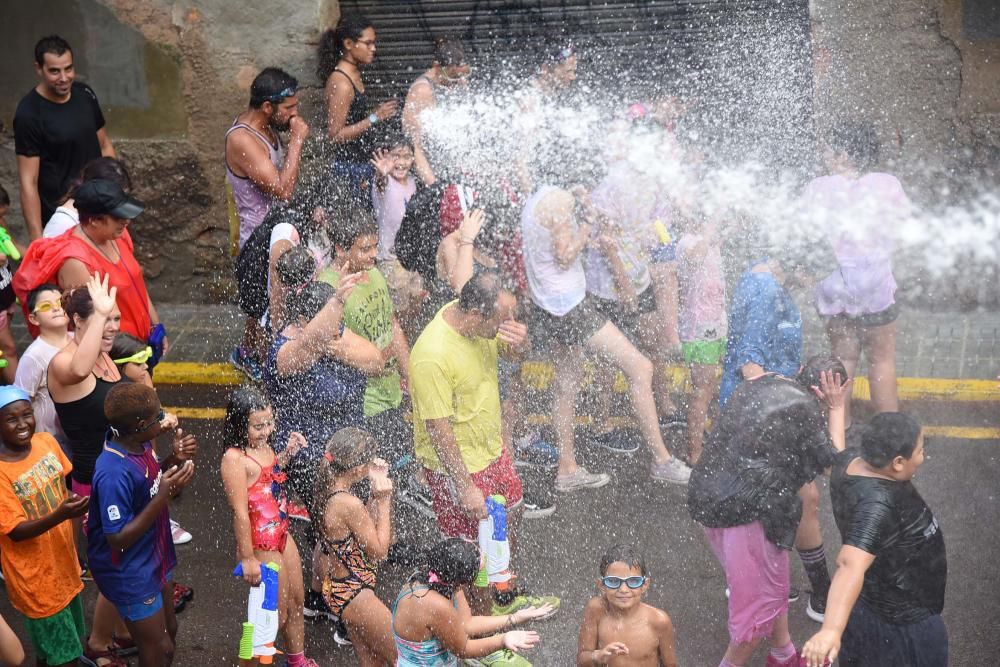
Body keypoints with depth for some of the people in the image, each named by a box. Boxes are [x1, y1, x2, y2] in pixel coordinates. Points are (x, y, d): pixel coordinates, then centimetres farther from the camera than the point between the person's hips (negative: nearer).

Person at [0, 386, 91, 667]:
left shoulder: (46, 442, -7)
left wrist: (78, 503, -5)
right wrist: (61, 515, -38)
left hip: (63, 563, 6)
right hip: (35, 578, -6)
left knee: (71, 641, 23)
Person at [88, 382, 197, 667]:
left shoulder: (139, 444, -10)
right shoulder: (114, 473, -35)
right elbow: (118, 539, -30)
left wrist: (175, 459, -11)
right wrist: (163, 496, -35)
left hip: (154, 559, 8)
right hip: (131, 574, -8)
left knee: (169, 631, 25)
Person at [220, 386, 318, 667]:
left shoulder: (263, 446, 0)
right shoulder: (235, 459, -25)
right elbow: (240, 512, -25)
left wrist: (287, 453, 5)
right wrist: (247, 559, -23)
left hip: (282, 536, 8)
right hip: (260, 546, -8)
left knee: (297, 602, 21)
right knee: (278, 614, 4)